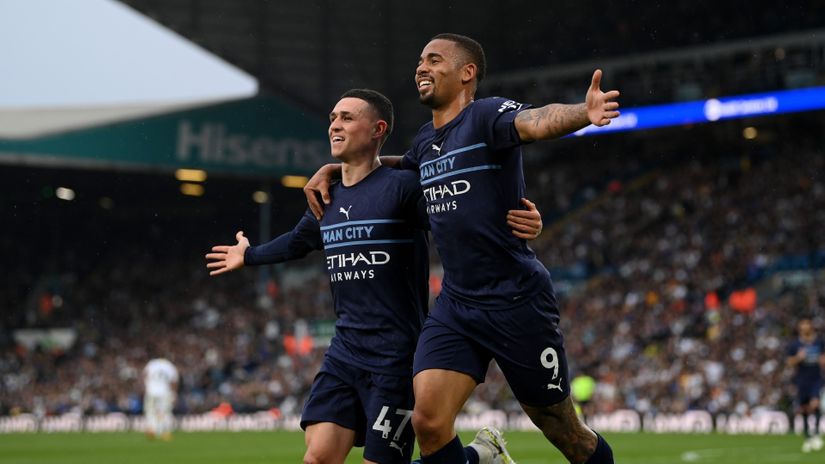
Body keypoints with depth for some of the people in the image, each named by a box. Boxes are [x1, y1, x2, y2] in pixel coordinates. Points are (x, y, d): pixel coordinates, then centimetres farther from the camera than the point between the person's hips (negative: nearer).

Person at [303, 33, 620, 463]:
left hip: (517, 302, -6)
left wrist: (583, 113, -54)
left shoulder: (487, 115, -10)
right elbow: (400, 165, 38)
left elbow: (537, 122, -32)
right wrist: (332, 169, 26)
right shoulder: (426, 141, 13)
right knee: (428, 421, -12)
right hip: (455, 304, 6)